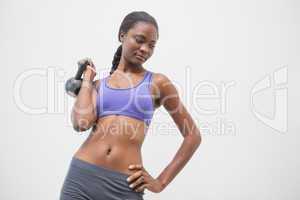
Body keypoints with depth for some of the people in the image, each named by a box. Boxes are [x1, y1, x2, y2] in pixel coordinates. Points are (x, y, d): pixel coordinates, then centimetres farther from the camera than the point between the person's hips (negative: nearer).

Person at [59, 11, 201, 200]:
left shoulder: (158, 83, 4)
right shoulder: (98, 85, 12)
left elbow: (193, 136, 6)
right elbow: (81, 122, -7)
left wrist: (161, 182, 2)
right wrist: (88, 78, 7)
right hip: (81, 177, 2)